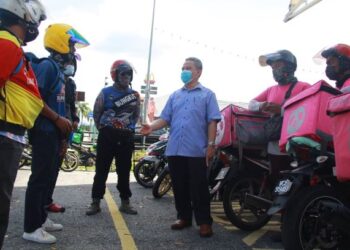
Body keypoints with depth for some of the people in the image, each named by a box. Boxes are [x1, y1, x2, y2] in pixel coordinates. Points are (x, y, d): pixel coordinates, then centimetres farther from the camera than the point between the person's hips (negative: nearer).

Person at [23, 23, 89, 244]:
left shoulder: (58, 69, 17)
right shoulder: (47, 65, -11)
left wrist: (63, 125, 14)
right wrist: (58, 119, -16)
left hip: (53, 131, 10)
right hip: (44, 131, -10)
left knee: (49, 177, 14)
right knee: (40, 178, -6)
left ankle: (41, 218, 25)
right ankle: (32, 227, 3)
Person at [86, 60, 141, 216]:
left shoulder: (135, 95, 8)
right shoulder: (106, 92, 0)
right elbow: (96, 112, 7)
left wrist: (129, 128, 13)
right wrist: (102, 128, 10)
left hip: (126, 137, 3)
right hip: (107, 136, -2)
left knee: (124, 171, 9)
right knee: (101, 170, 1)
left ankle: (125, 203, 18)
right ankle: (95, 203, 9)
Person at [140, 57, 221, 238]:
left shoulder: (207, 94, 5)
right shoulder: (175, 95, 17)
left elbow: (212, 121, -1)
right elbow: (165, 118, 11)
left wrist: (211, 144, -9)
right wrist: (152, 127, -8)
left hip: (197, 150, -4)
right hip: (175, 149, 5)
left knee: (199, 188, 0)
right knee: (179, 187, 11)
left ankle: (204, 221, 9)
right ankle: (184, 217, 24)